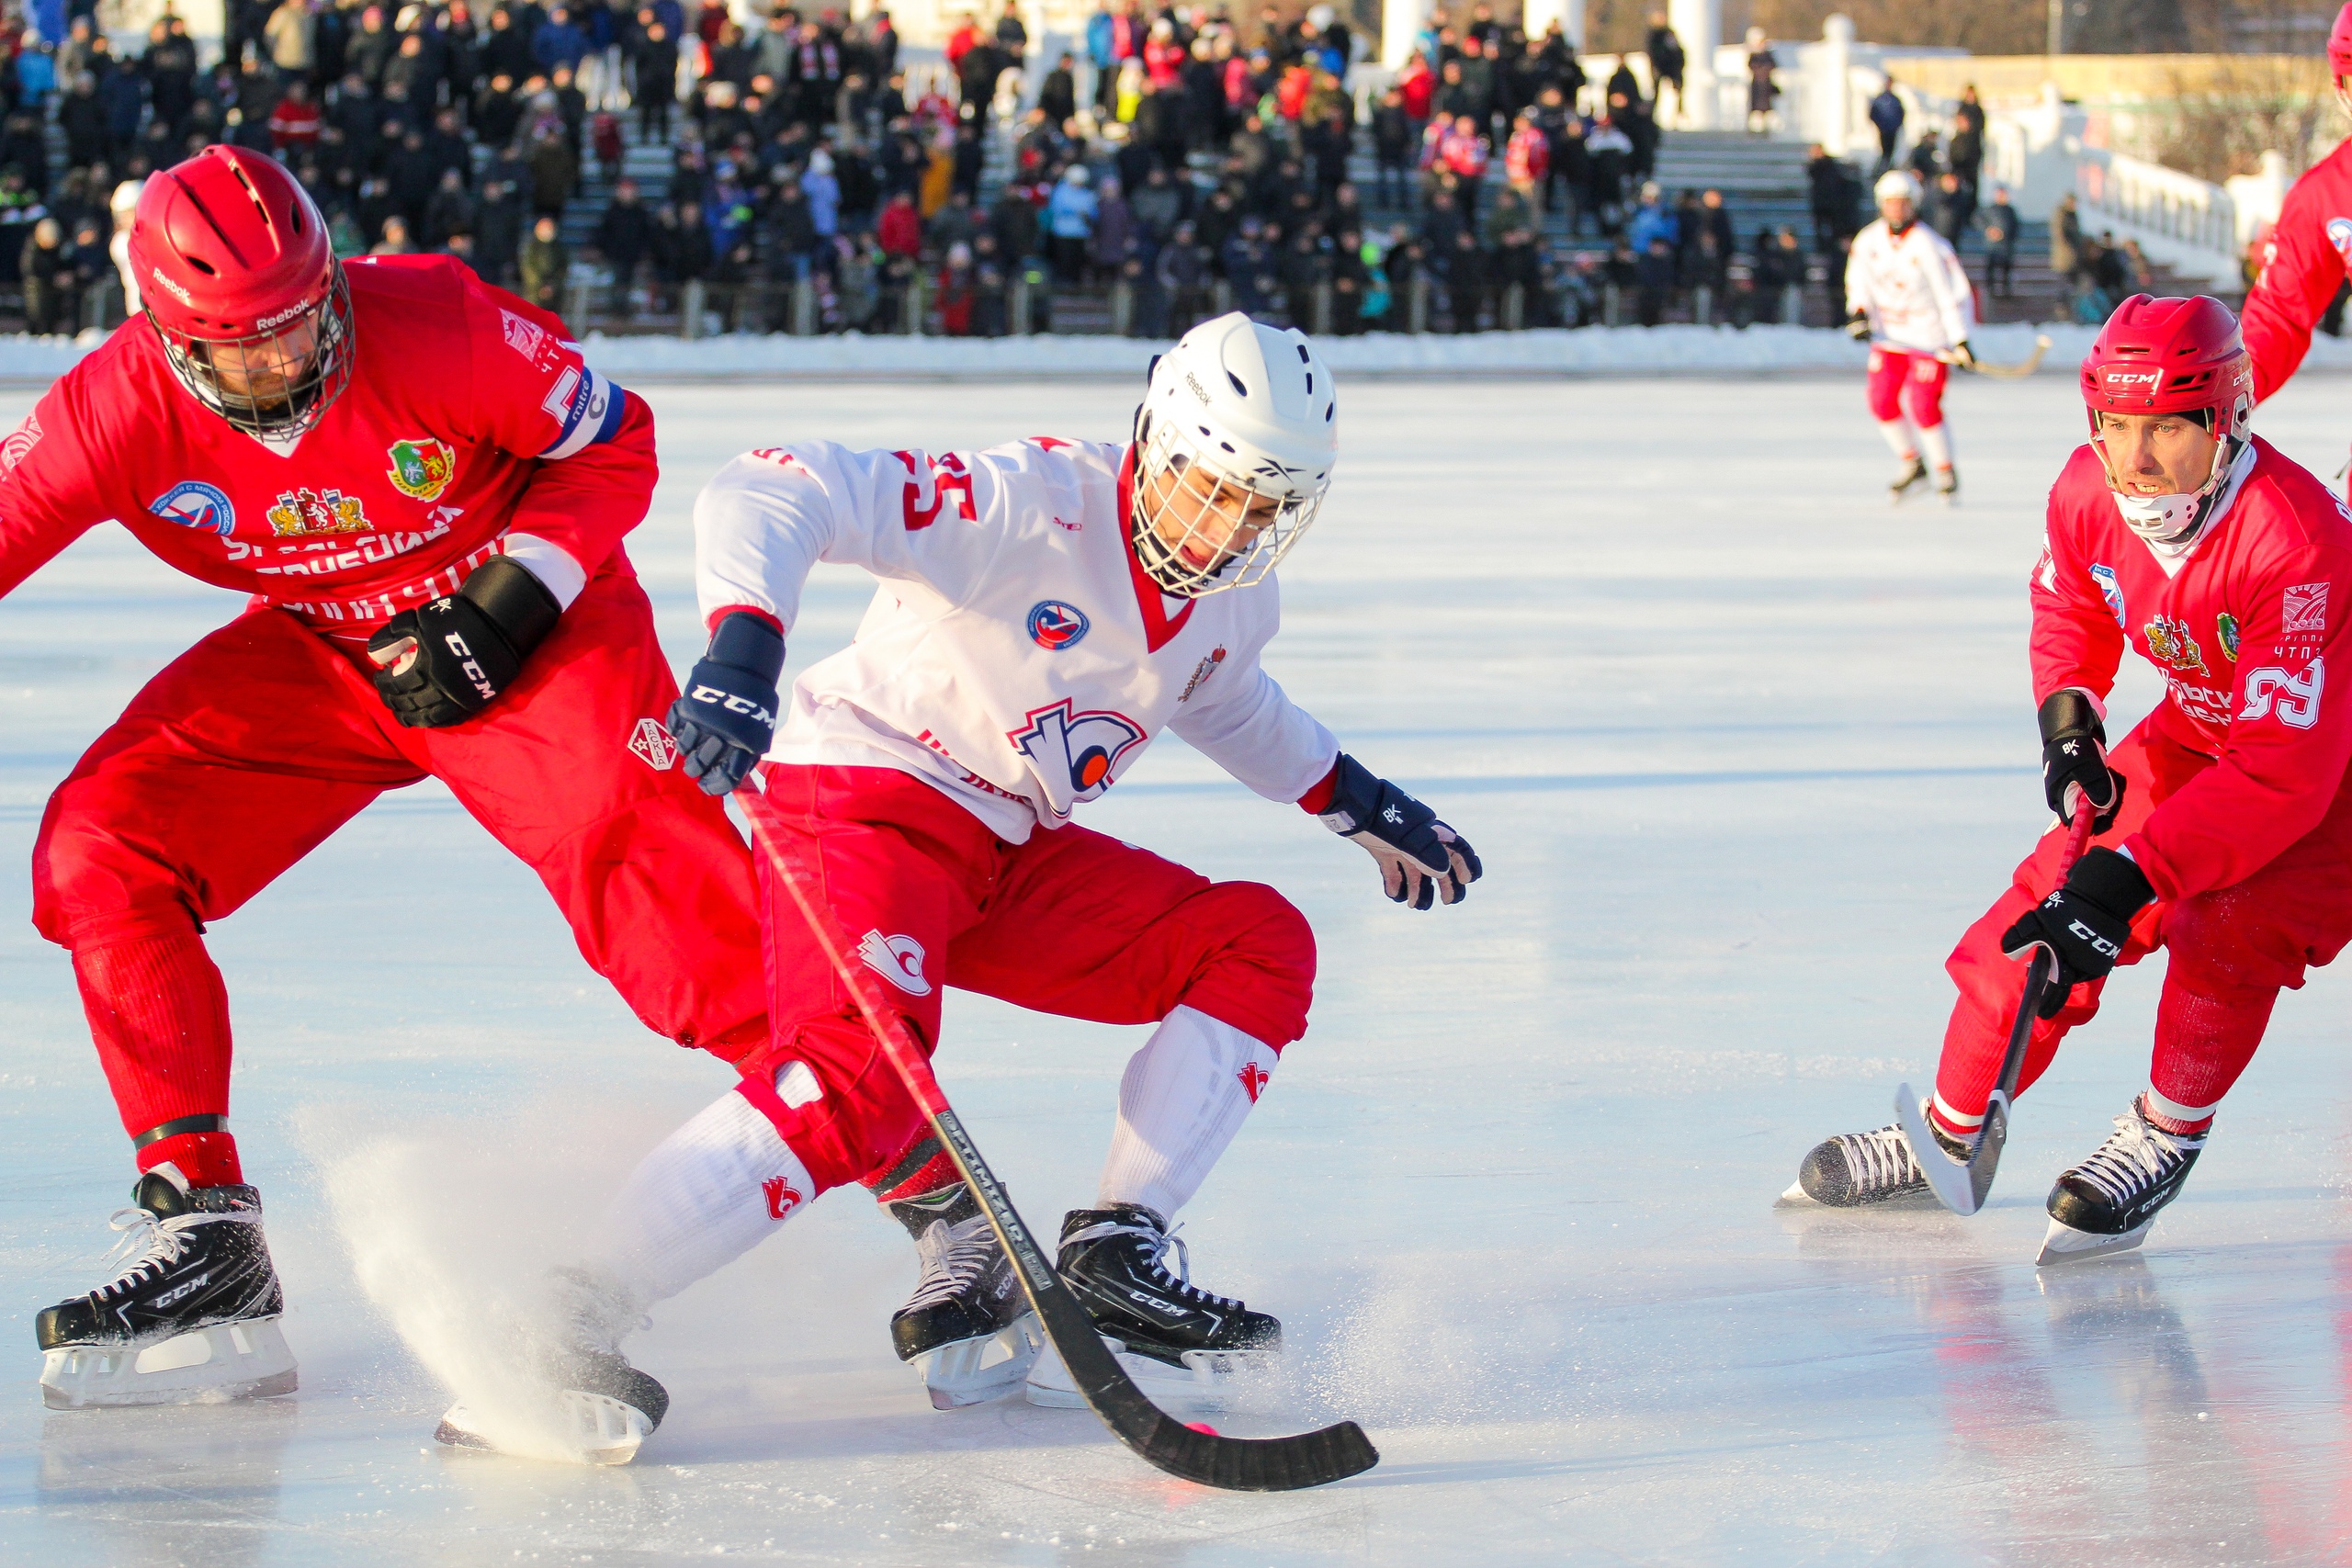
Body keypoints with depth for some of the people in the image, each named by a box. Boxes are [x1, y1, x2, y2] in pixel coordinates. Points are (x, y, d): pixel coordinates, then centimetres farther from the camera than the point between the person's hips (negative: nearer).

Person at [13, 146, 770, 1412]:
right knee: (96, 852, -11)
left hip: (535, 626, -4)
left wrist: (508, 604, -21)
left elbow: (611, 444, -12)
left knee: (654, 880, -25)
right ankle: (201, 1231, -5)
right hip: (314, 650, 4)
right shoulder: (118, 412, -21)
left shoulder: (440, 326, -27)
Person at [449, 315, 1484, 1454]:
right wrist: (743, 644, -46)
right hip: (866, 801, -9)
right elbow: (770, 493, -31)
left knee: (1259, 946, 0)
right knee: (859, 1087, -32)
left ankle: (1112, 1258, -3)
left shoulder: (1234, 591, 5)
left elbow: (1222, 701, 31)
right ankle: (570, 1321, -30)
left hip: (1012, 857, 9)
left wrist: (1354, 800, 27)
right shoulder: (1028, 505, -22)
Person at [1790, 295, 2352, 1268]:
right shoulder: (2089, 493, -16)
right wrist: (2068, 714, -10)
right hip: (2200, 730, 7)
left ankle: (2165, 1135, -5)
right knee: (2049, 901, -1)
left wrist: (2128, 875, -43)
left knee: (2228, 925, -29)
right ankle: (1945, 1135, 18)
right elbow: (2069, 604, 9)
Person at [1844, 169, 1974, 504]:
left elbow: (1954, 293, -17)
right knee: (1882, 400, -1)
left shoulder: (1929, 246, -19)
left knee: (1923, 407, -12)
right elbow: (1858, 276, 14)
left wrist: (1961, 341, -22)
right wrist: (1858, 311, -4)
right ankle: (1911, 464, 20)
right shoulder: (1869, 240, -2)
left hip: (1929, 335, -6)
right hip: (1888, 337, 6)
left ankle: (1946, 473, 5)